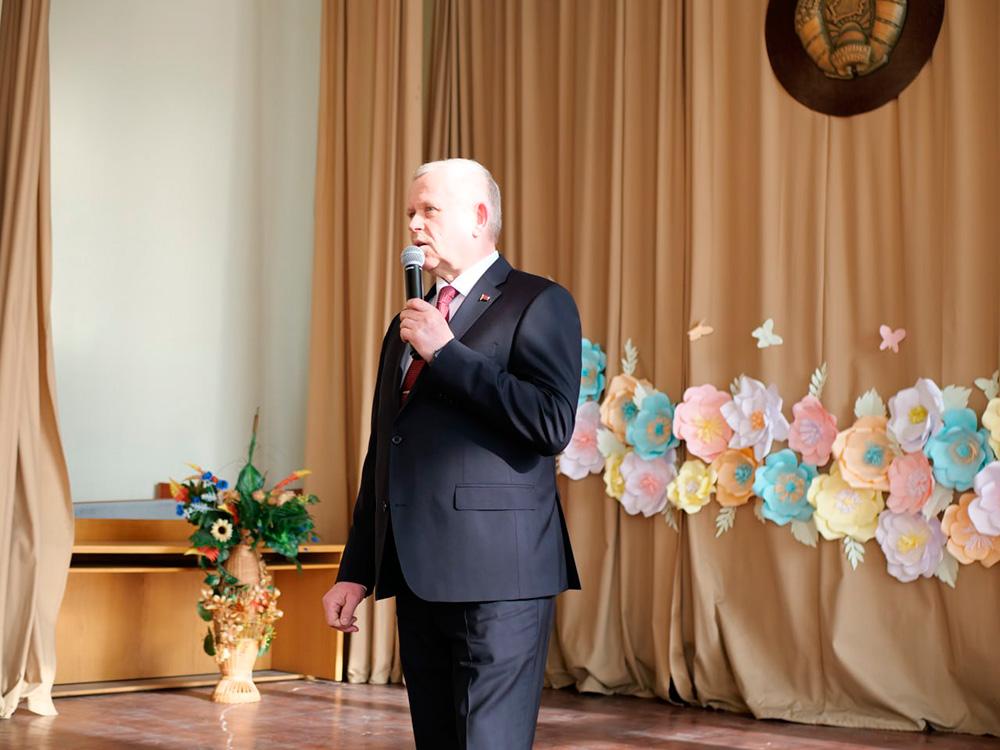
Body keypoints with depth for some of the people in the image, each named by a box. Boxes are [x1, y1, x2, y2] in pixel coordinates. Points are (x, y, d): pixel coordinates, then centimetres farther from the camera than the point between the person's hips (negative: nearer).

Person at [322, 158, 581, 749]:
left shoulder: (538, 303, -3)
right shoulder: (408, 323, 20)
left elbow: (553, 424, -17)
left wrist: (445, 352, -14)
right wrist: (356, 571, 16)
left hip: (495, 574, -7)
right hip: (419, 576, 7)